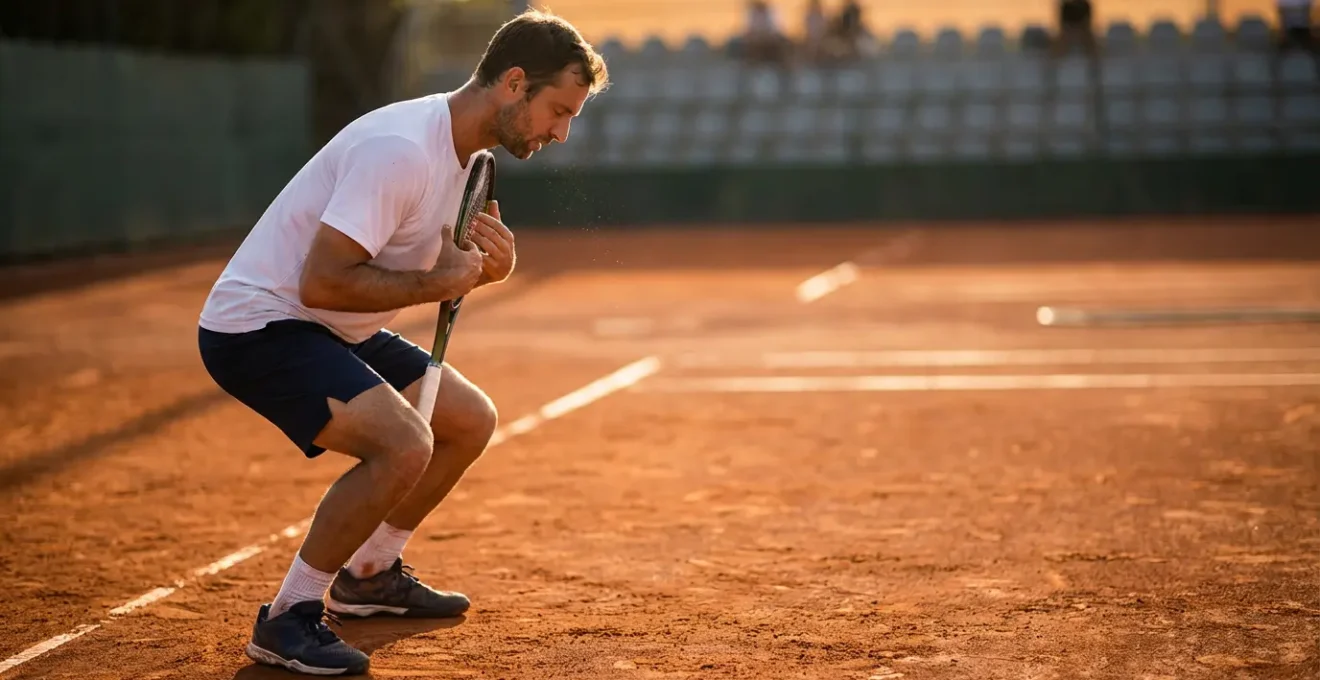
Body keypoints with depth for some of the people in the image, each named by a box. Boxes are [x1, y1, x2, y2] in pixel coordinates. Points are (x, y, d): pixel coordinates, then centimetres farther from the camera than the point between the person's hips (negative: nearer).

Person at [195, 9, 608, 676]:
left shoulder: (467, 148, 5)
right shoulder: (401, 150, -27)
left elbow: (446, 270, 15)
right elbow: (322, 282, -31)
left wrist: (492, 266, -8)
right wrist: (439, 282, -23)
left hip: (336, 331, 10)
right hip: (256, 323, -10)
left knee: (471, 420, 15)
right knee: (404, 444, -27)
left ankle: (370, 574, 32)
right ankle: (287, 618, -12)